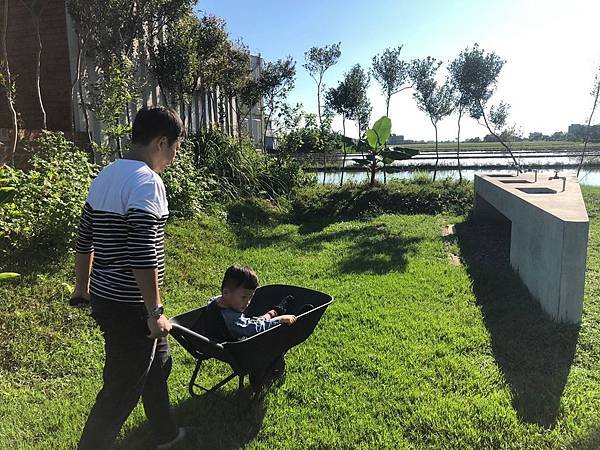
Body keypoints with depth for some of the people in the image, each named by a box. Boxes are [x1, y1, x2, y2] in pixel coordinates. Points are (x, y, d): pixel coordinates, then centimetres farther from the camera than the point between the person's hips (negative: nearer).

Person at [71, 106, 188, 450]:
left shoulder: (106, 176, 9)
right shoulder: (146, 181, -20)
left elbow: (84, 239, 15)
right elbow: (143, 254, -26)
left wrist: (83, 288, 24)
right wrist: (155, 312, -19)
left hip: (104, 297, 10)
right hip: (129, 307, -10)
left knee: (157, 363, 24)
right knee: (122, 390, 7)